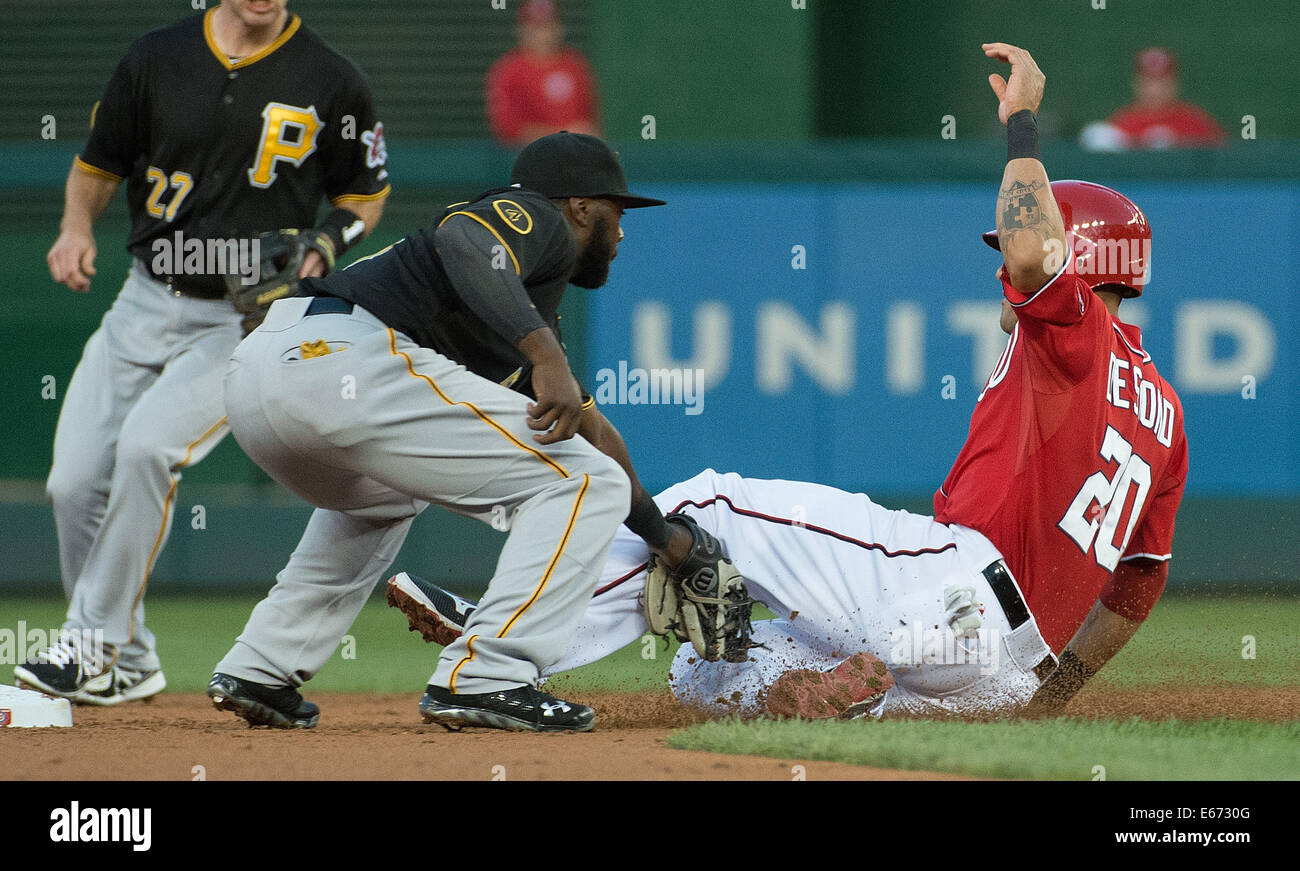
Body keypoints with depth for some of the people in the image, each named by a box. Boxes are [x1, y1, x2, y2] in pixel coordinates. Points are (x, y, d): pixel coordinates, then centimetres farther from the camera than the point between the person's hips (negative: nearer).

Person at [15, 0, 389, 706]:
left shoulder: (332, 83, -4)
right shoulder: (156, 59, 1)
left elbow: (365, 193, 9)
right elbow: (97, 164, 14)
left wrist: (320, 251, -9)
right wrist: (77, 227, -6)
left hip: (247, 321, -4)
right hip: (144, 304, 4)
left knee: (146, 446, -27)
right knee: (75, 483, -4)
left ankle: (93, 645, -16)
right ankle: (128, 666, 17)